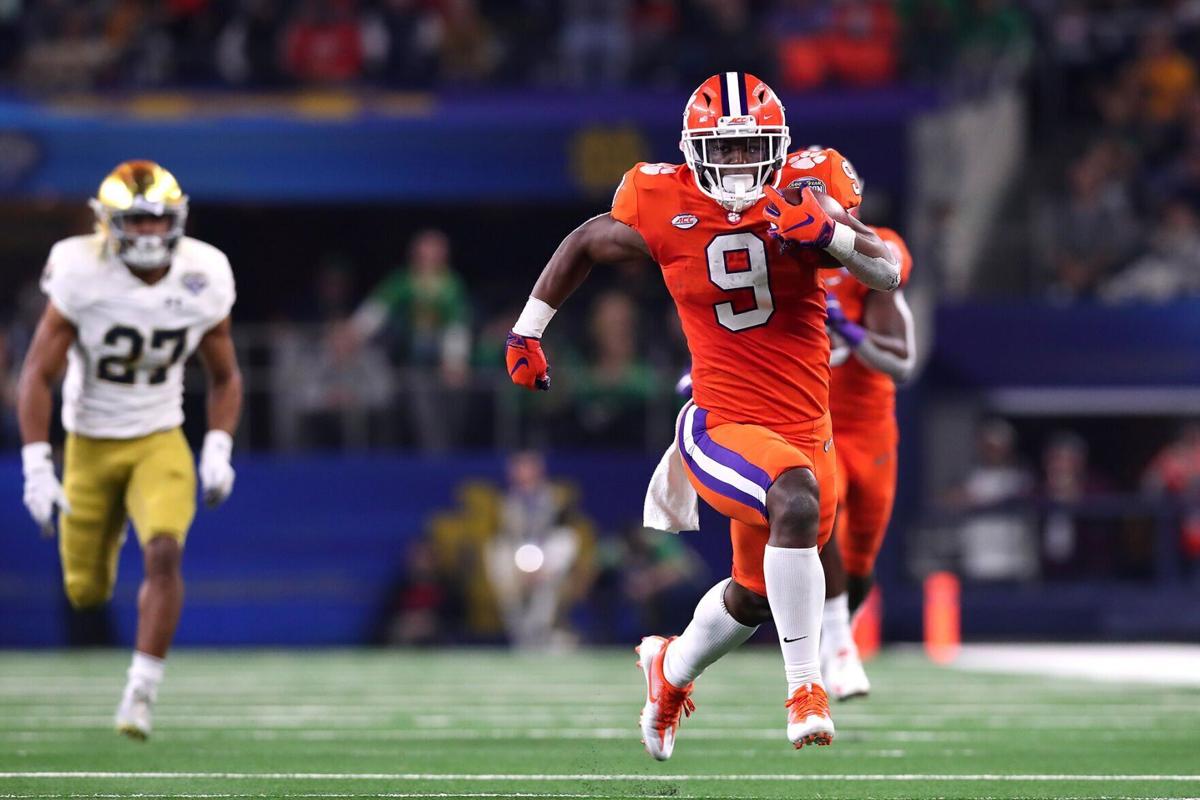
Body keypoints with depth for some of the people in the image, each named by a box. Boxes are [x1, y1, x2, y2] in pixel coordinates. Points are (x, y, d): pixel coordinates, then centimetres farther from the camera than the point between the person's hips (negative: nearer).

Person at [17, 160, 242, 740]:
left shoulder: (202, 282, -9)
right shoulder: (83, 276, -17)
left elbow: (225, 378, 7)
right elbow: (38, 375, -12)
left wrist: (218, 451, -7)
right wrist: (36, 466, -19)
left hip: (159, 443, 1)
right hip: (90, 445, -1)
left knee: (163, 553, -25)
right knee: (86, 592, 6)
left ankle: (142, 692, -16)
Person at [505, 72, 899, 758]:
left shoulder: (803, 196, -6)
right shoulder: (666, 212, -9)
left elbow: (891, 273, -13)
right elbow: (585, 245, 11)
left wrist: (826, 231, -30)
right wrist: (527, 330, 15)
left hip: (807, 433, 4)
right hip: (722, 425, -4)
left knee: (755, 597, 20)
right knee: (797, 502, -35)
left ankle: (671, 668, 53)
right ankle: (806, 689, -28)